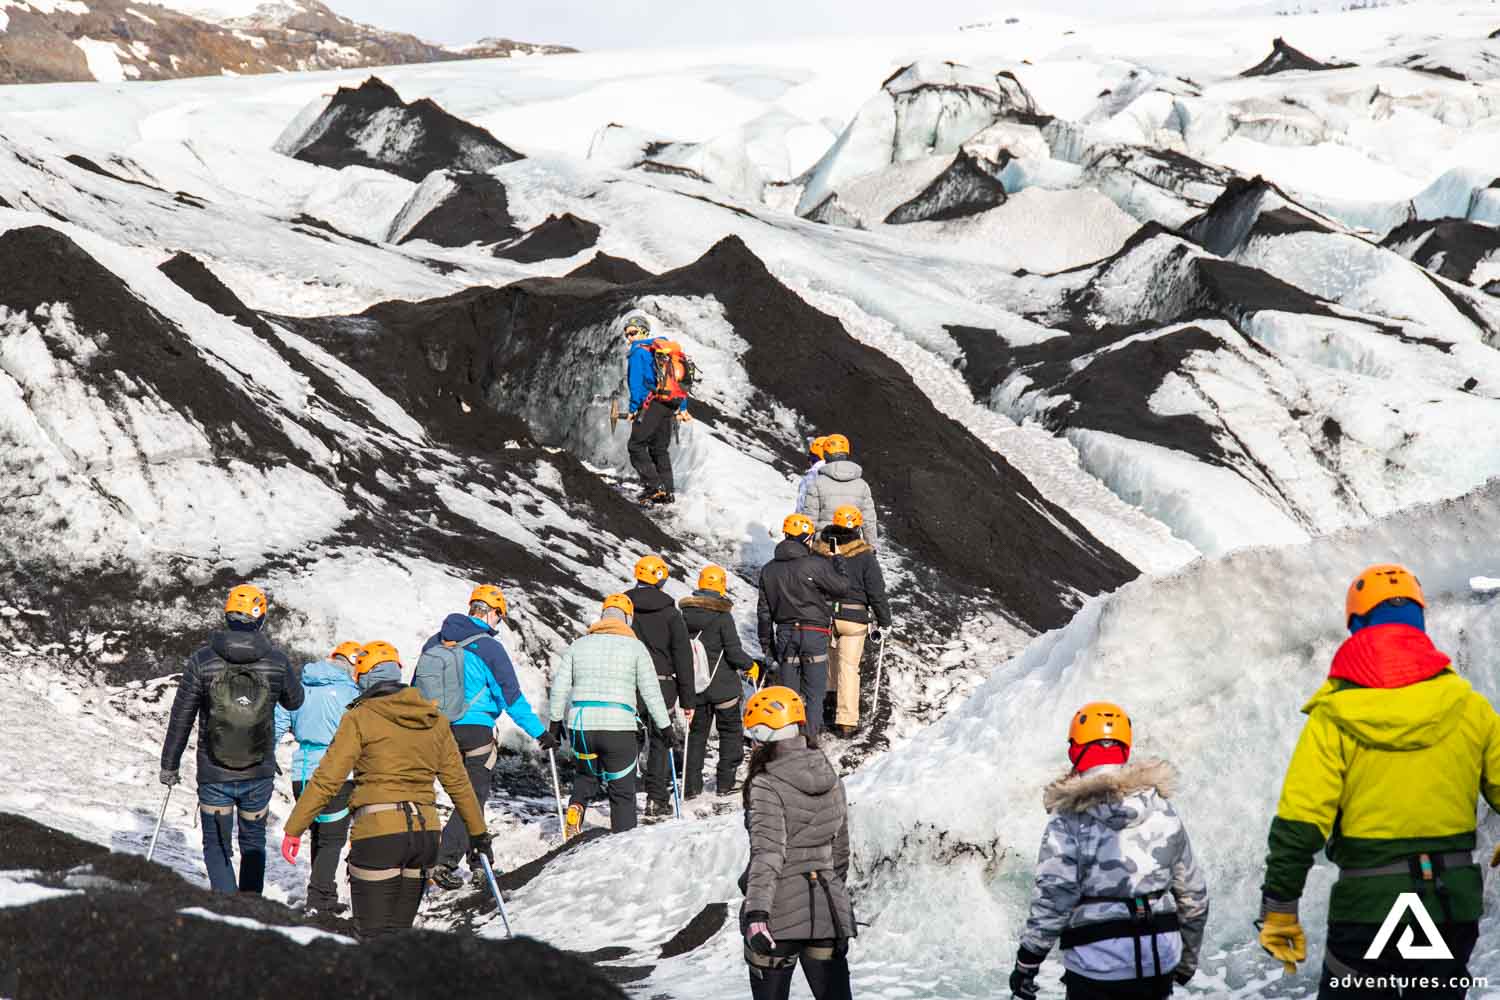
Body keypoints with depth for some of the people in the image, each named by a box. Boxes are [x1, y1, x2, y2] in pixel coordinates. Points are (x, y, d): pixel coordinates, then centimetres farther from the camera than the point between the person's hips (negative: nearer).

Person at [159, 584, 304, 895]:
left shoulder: (202, 661, -10)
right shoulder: (276, 661, -7)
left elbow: (181, 719, -4)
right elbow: (294, 701, 13)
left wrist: (169, 765, 6)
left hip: (214, 776, -1)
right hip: (259, 775, 1)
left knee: (217, 848, 10)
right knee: (253, 844, 20)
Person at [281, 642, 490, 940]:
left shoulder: (360, 718, -4)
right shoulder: (434, 720, 11)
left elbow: (327, 780, -8)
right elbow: (458, 782, 15)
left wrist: (293, 829, -4)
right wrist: (479, 834, 24)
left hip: (378, 834, -5)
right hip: (425, 833, 5)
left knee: (374, 938, -2)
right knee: (399, 933, 14)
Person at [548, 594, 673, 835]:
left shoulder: (578, 646, 10)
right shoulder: (635, 647, 2)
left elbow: (560, 686, 8)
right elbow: (651, 691, 1)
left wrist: (556, 720, 19)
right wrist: (665, 725, 8)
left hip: (580, 726, 3)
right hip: (618, 728, -3)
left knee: (587, 774, 27)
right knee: (622, 792, 7)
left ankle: (576, 806, 0)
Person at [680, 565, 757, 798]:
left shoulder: (685, 614, -1)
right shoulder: (722, 615, -15)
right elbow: (734, 652, -16)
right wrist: (750, 665, 3)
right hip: (722, 684, -4)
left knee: (697, 732, 13)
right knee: (730, 731, 11)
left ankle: (692, 784, 7)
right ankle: (726, 782, 10)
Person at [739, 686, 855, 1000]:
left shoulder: (767, 786, -13)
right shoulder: (832, 780, 6)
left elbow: (768, 853, -23)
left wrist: (756, 913, -27)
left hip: (778, 915, -5)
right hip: (828, 909, 5)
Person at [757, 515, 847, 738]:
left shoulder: (768, 570, 4)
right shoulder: (816, 565, -13)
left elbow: (764, 611, 8)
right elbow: (842, 588, -5)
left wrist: (766, 644, 15)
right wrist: (838, 565, 13)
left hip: (784, 634, 4)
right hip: (814, 635, -4)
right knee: (813, 693, 4)